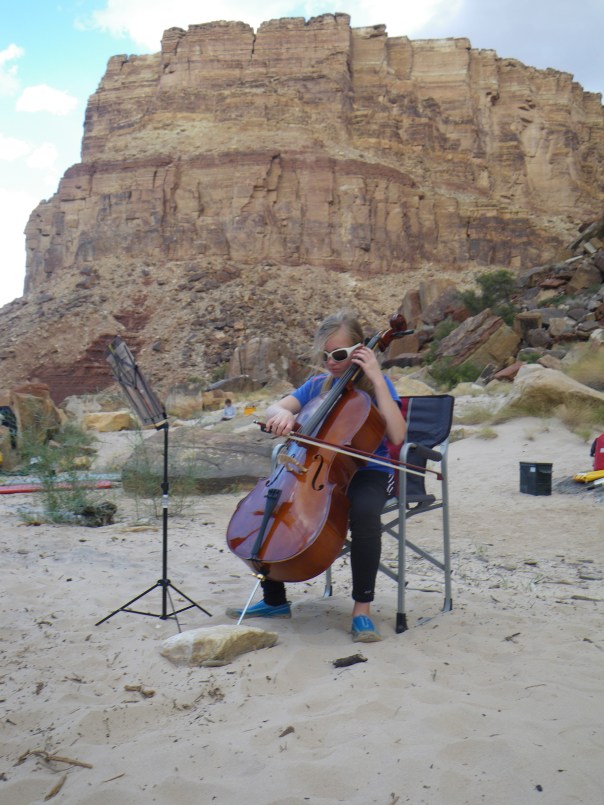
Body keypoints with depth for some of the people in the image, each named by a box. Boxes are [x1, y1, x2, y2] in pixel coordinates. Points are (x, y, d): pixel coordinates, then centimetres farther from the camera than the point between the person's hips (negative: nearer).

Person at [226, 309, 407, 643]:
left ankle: (362, 607, -19)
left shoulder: (375, 385, -2)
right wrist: (281, 413, -24)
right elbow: (273, 409, 1)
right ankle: (274, 600, 3)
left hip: (366, 473, -4)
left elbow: (397, 437, -18)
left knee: (364, 513, -38)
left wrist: (377, 378, -18)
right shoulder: (317, 385, 11)